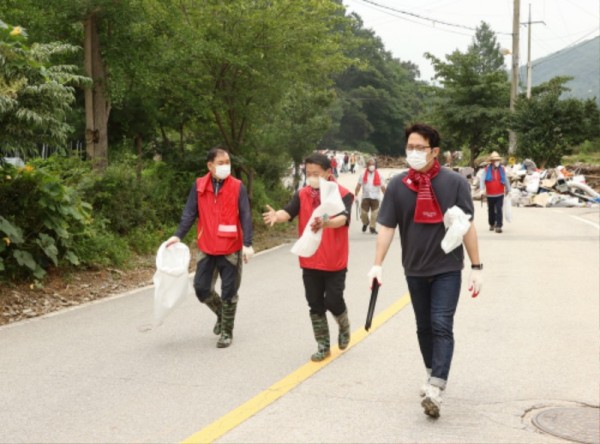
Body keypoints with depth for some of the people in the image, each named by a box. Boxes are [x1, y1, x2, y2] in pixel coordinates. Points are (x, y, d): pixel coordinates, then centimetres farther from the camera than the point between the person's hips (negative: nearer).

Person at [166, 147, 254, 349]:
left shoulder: (237, 187, -6)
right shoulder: (199, 186, 0)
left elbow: (245, 216, -9)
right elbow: (190, 213, 0)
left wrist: (247, 244, -18)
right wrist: (178, 235, -14)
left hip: (231, 249, -2)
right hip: (206, 249, 2)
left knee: (229, 293, 5)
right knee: (201, 288, 6)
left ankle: (226, 332, 21)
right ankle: (221, 314, 34)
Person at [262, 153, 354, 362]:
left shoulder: (343, 194, -10)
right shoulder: (302, 194, 1)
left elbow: (343, 219, -27)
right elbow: (288, 212, -14)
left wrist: (325, 223, -49)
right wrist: (276, 216, -39)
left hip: (334, 262, -4)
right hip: (310, 262, 4)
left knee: (333, 301, -3)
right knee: (315, 305, 8)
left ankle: (344, 327, 31)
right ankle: (323, 346, 23)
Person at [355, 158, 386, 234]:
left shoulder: (378, 175, 1)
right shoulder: (363, 175, 3)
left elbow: (382, 187, 3)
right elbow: (358, 186, 3)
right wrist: (355, 196, -3)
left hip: (375, 197, 0)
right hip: (365, 197, 0)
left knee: (375, 213, -3)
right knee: (363, 213, 0)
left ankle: (372, 227, 11)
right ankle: (365, 223, 30)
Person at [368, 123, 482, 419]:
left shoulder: (455, 183, -8)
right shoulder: (397, 186, -3)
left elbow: (467, 226, -5)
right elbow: (386, 227, -2)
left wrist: (476, 267, -6)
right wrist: (377, 264, -11)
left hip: (447, 269, -3)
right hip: (415, 270, 3)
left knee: (441, 326, -11)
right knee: (424, 327, 14)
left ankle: (435, 390, -14)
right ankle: (433, 377, 31)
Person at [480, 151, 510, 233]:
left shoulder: (502, 169, 3)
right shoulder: (487, 169, -3)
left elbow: (506, 180, 13)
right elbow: (482, 180, -9)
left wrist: (508, 189, 19)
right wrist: (482, 189, -21)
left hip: (500, 194, 0)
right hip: (490, 195, 0)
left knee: (499, 210, -10)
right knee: (491, 210, 13)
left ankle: (499, 226, -11)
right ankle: (492, 224, 30)